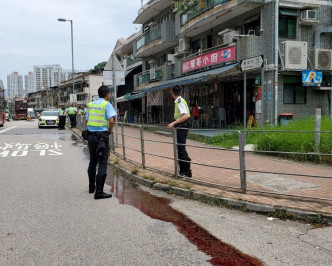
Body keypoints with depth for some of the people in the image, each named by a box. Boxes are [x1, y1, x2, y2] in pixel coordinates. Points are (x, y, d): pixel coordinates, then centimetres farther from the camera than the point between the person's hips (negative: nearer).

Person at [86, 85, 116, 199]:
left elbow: (86, 120, 17)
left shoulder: (91, 104, 12)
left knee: (92, 162, 20)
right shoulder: (107, 104, -8)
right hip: (102, 137, -7)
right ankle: (99, 192, -3)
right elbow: (111, 120, -21)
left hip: (91, 135, 7)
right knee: (102, 164, -3)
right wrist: (110, 130, -6)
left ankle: (92, 187, 34)